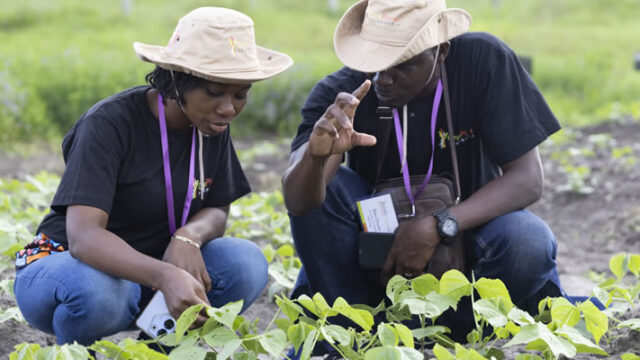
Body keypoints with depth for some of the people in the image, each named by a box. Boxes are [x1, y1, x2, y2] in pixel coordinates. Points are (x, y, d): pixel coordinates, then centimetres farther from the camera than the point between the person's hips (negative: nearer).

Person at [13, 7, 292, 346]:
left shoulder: (213, 126, -4)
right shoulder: (109, 124, -24)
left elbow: (217, 211, 1)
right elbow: (82, 236, -34)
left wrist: (188, 237, -24)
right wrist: (164, 276, -51)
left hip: (147, 271, 5)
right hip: (67, 265, -5)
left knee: (246, 263, -21)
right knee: (96, 291, -40)